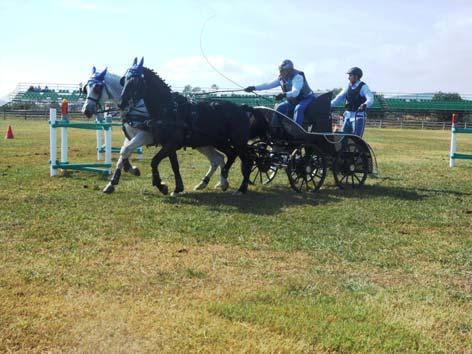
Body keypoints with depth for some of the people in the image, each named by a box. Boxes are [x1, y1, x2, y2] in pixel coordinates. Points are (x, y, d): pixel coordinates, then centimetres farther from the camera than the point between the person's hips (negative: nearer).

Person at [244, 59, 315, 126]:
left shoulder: (297, 77, -26)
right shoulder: (281, 78, -3)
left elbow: (295, 92, -40)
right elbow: (269, 85, 1)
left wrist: (284, 94, -58)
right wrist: (254, 88, -7)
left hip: (307, 98, -8)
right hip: (292, 101, 8)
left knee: (298, 109, -36)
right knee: (279, 109, -7)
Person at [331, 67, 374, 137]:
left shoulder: (363, 87, -9)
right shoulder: (349, 86, 10)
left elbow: (370, 99, -22)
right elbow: (340, 97, 13)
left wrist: (365, 105, -44)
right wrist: (330, 105, 1)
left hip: (359, 116, -7)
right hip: (348, 115, 7)